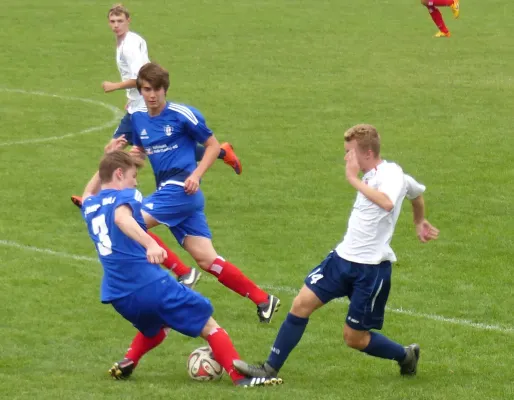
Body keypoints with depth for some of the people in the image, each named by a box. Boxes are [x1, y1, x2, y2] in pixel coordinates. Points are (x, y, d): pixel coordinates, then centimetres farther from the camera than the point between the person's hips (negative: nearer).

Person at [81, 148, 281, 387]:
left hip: (118, 298, 7)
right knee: (208, 325, 5)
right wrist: (149, 243, -45)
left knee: (156, 327, 36)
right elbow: (122, 218, -29)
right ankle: (241, 376, -5)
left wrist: (107, 160, 44)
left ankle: (127, 364, 15)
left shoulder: (90, 206, 17)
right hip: (150, 286, -7)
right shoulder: (124, 196, -4)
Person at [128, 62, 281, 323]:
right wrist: (134, 154, 2)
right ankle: (262, 299, 5)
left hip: (181, 189, -7)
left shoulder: (181, 114, -7)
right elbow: (141, 151, 26)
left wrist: (196, 174, -14)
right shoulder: (138, 119, 12)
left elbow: (213, 146, -1)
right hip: (166, 191, 7)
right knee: (206, 259, 0)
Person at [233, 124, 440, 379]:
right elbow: (417, 191, 29)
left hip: (372, 269, -8)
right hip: (344, 257, 8)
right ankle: (270, 369, 2)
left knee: (354, 338, 2)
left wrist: (354, 180, -31)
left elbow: (387, 203, -40)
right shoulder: (372, 177, 10)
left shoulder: (391, 173, -15)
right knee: (302, 303, -4)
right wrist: (419, 222, 43)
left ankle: (406, 356, 28)